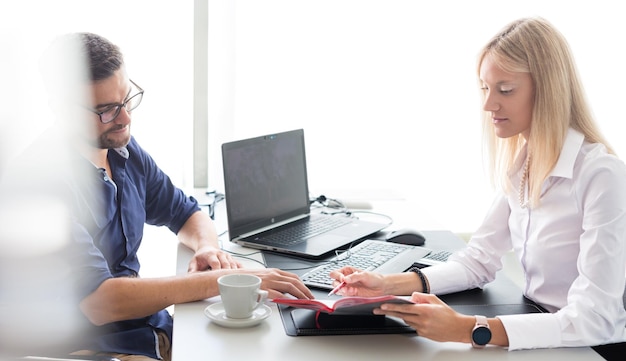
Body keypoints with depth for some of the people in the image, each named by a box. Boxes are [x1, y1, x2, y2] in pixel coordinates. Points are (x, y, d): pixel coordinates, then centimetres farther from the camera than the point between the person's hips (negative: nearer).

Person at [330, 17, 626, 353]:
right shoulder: (518, 163, 4)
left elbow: (594, 320, -25)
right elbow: (479, 259, 2)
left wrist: (469, 329, -33)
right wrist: (390, 285, -13)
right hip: (540, 334, 6)